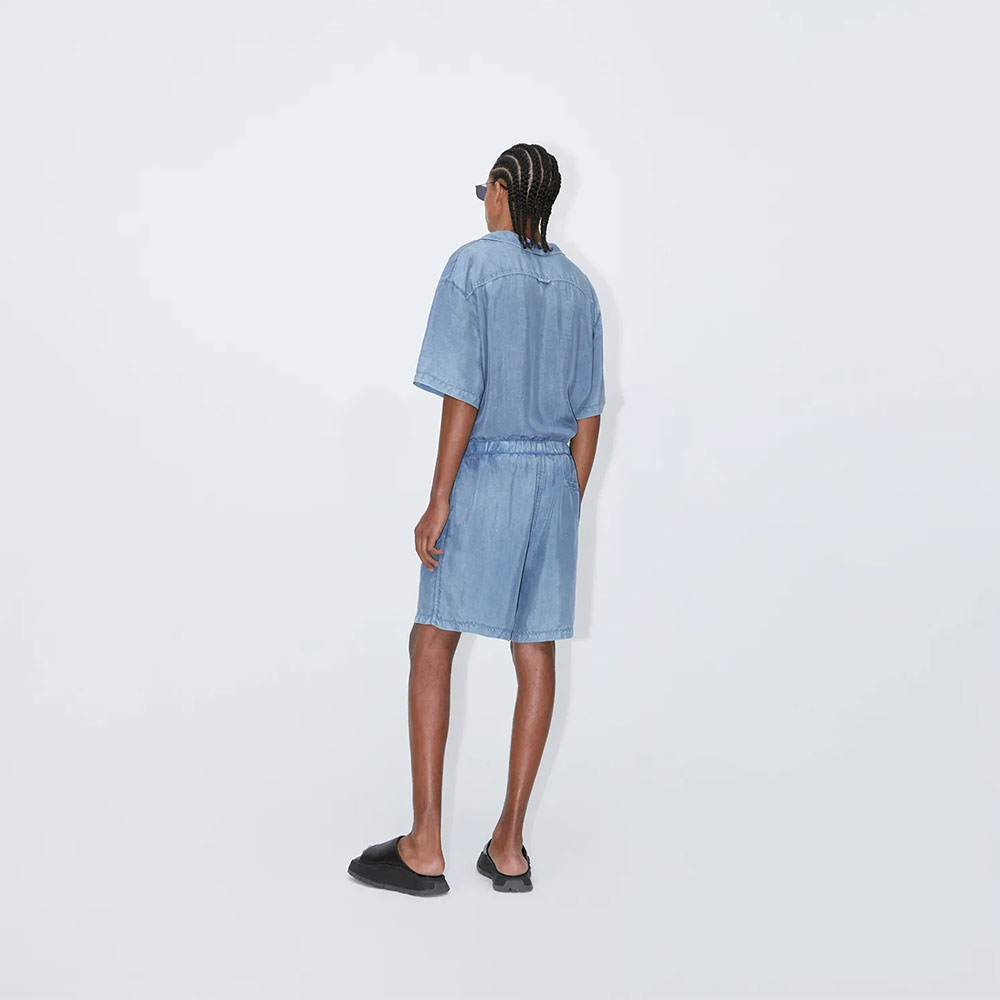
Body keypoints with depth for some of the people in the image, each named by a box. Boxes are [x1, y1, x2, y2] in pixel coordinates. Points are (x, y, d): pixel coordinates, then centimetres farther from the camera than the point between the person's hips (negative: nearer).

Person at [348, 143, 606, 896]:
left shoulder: (473, 267, -8)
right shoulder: (577, 285, 10)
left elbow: (463, 393, -15)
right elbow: (588, 414, 9)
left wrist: (439, 501, -12)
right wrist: (570, 507, 16)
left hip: (483, 473, -5)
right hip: (554, 477, 6)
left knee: (433, 644, 4)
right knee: (536, 654, 6)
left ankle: (425, 847, 5)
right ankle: (510, 846, 14)